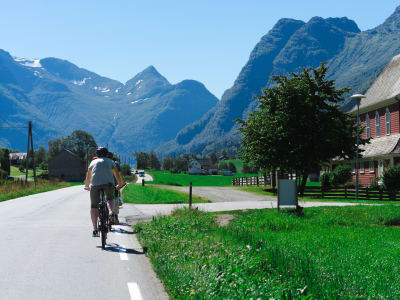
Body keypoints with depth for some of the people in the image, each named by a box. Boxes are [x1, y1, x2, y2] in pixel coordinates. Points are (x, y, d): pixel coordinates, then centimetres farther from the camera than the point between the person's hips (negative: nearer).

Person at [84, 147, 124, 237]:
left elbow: (88, 176, 35)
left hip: (95, 184, 0)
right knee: (110, 199, 26)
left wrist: (87, 186, 51)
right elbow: (117, 174, 32)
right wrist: (120, 184, 47)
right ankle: (112, 212, -3)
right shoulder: (109, 161, 24)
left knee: (94, 206, 7)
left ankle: (95, 229, -2)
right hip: (108, 183, 0)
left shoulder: (93, 162, 25)